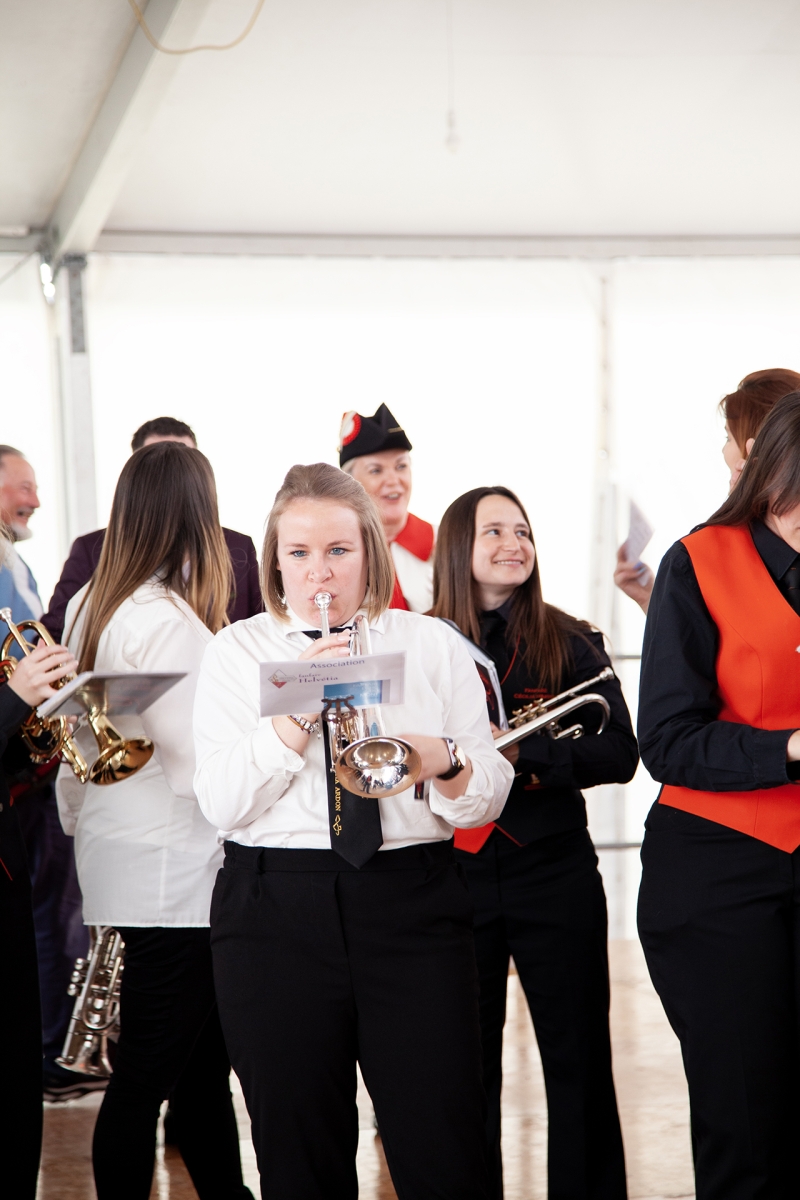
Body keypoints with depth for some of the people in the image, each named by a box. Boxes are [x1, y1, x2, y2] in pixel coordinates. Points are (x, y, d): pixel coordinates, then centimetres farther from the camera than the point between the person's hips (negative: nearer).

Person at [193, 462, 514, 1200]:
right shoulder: (237, 654, 6)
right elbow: (222, 804, -6)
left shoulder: (434, 646, 9)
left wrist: (446, 761, -16)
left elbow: (488, 799, 6)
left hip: (413, 908, 0)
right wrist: (300, 706, -15)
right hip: (276, 911, 0)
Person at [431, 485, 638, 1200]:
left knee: (579, 1062, 3)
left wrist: (523, 755, -19)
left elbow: (620, 754, -6)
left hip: (554, 873, 0)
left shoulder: (568, 643, 1)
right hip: (456, 877, 1)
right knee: (467, 1068, 8)